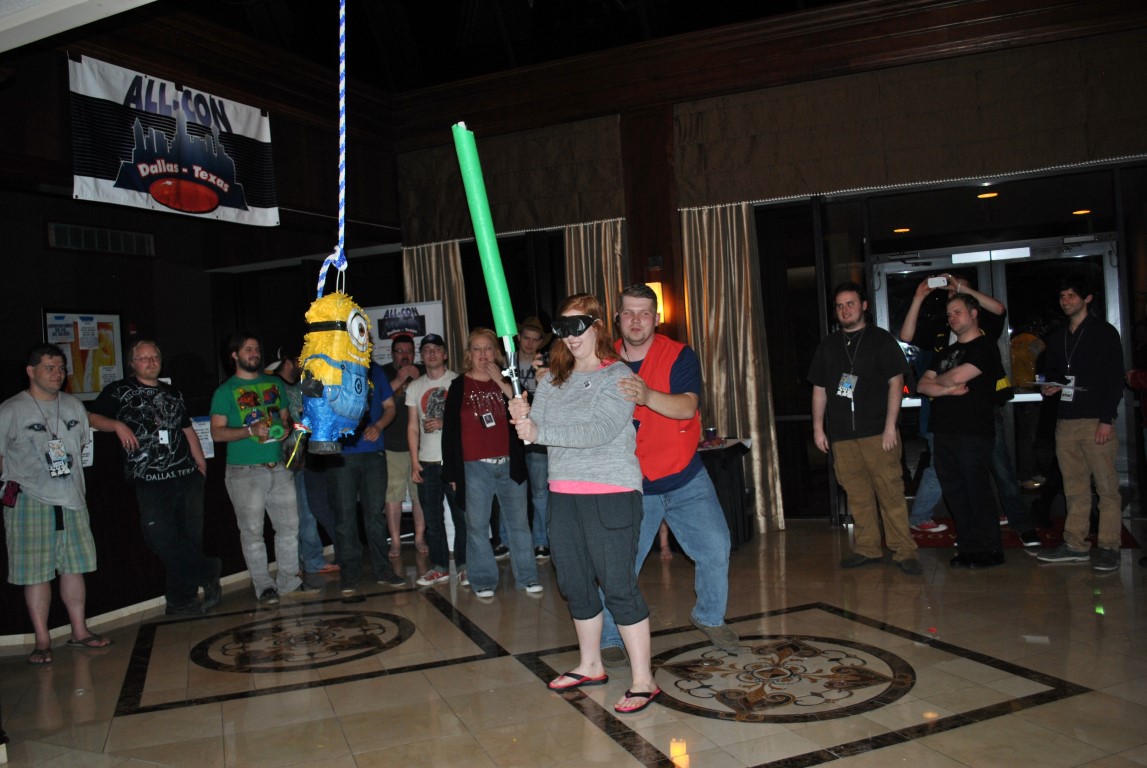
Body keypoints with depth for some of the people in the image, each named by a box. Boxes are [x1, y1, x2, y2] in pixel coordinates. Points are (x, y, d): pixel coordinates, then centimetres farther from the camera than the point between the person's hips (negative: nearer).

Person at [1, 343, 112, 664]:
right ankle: (42, 640, 9)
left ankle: (79, 630, 20)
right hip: (30, 502, -4)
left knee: (74, 567, 10)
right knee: (36, 573, -1)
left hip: (71, 499, 5)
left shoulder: (73, 405, 11)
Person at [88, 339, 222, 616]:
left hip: (187, 476, 4)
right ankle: (208, 572, 5)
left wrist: (200, 460, 14)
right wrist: (117, 425, -14)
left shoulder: (173, 393, 20)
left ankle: (180, 599, 13)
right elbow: (92, 417, 3)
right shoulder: (118, 391, 7)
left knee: (192, 536, 3)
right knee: (162, 539, -12)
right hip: (150, 481, -4)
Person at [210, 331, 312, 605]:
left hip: (279, 467, 5)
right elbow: (217, 432, -6)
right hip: (244, 471, -4)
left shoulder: (274, 383, 14)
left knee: (289, 525, 6)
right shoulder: (225, 391, -1)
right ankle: (264, 587, 10)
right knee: (252, 531, 0)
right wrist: (251, 431, -20)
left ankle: (289, 582, 17)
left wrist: (286, 428, -2)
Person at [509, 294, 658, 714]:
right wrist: (523, 416, -15)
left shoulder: (617, 376, -7)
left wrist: (539, 432, -20)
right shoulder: (553, 380, 12)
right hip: (563, 493, 7)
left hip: (611, 493, -7)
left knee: (618, 585, -6)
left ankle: (643, 680, 6)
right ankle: (590, 666, 32)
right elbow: (538, 429, 8)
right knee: (575, 583, 15)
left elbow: (599, 431, -19)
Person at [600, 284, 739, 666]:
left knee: (716, 548, 2)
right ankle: (610, 639, 16)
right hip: (630, 483, 0)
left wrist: (647, 397, -44)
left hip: (685, 479, 0)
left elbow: (686, 407, -26)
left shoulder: (679, 355, -9)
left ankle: (710, 617, 28)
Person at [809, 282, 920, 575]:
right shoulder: (828, 345, 15)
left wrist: (890, 425, -9)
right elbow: (819, 389, 16)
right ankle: (867, 548, 15)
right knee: (857, 496, 5)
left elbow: (895, 381, -1)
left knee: (891, 492, -6)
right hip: (841, 435, 4)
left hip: (877, 431, -3)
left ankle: (904, 551, 1)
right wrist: (818, 427, 9)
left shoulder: (880, 339, 5)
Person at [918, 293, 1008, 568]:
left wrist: (938, 381, 4)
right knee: (955, 493, 8)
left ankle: (990, 551, 7)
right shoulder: (947, 352, 20)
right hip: (944, 432, 7)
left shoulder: (985, 347, -4)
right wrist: (948, 389, -8)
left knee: (976, 493, -4)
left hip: (973, 434, -7)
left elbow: (958, 376, -17)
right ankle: (969, 549, 17)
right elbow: (922, 385, 10)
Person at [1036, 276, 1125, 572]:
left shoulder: (1104, 332, 1)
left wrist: (1107, 419, -12)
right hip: (1066, 421, 6)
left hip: (1096, 421, -5)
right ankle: (1075, 545, 11)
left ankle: (1109, 548, 0)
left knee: (1107, 487, -4)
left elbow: (1116, 379, -5)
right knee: (1074, 488, 7)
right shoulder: (1056, 337, 18)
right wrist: (1050, 387, 4)